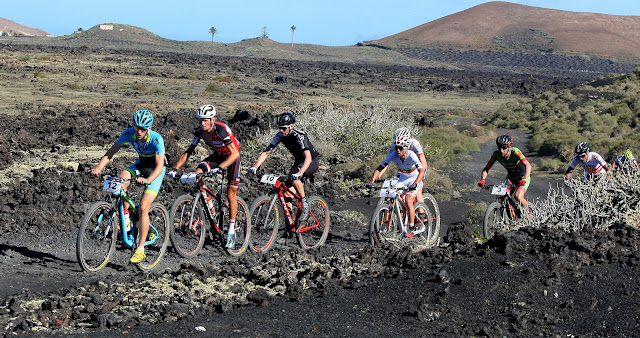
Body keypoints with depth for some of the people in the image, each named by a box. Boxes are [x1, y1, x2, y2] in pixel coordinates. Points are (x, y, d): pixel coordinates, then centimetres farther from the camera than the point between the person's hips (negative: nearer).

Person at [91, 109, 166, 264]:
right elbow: (111, 152, -18)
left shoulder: (156, 139, -31)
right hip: (140, 164, 5)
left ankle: (140, 249, -8)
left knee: (143, 208, -17)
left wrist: (147, 180, -53)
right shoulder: (129, 133, -19)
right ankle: (125, 218, -7)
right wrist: (99, 167, -35)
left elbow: (159, 166, -36)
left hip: (155, 170, -5)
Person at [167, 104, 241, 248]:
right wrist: (175, 169, -21)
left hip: (232, 156, -6)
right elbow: (188, 152, -9)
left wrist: (219, 168, -51)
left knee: (231, 195, -7)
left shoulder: (221, 130, -34)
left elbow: (235, 154, -39)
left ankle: (231, 232, 4)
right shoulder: (200, 132, -16)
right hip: (218, 155, 6)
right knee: (197, 173, -21)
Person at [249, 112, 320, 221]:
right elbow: (266, 152, -13)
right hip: (298, 161, 7)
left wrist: (300, 173, -58)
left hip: (312, 161, -7)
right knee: (287, 193, -6)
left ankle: (305, 204, -17)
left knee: (293, 177, -34)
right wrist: (255, 167, -28)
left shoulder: (299, 136, -30)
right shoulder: (280, 135, -12)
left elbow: (308, 157, -42)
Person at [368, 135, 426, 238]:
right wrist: (371, 182, -34)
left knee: (408, 200, -24)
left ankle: (411, 228, -15)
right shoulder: (393, 155, -22)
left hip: (415, 178, -5)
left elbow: (422, 171, -41)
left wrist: (415, 184, -56)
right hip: (403, 178, 5)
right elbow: (379, 168, -21)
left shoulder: (411, 155, -32)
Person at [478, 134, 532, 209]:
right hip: (510, 176, 4)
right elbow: (486, 168, -17)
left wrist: (524, 180, -57)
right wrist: (483, 180, -38)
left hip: (523, 176, -4)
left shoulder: (515, 152, -32)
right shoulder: (496, 154, -19)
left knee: (518, 196, -26)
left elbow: (528, 165, -41)